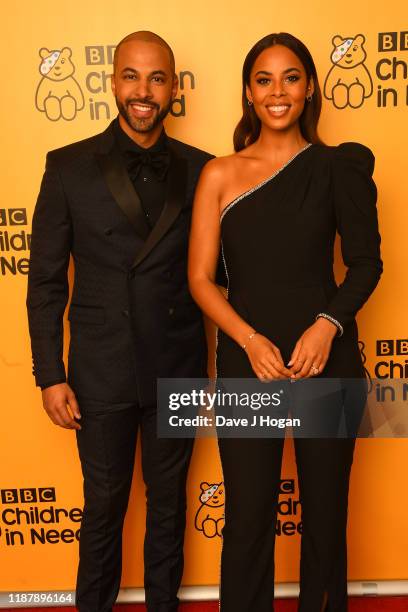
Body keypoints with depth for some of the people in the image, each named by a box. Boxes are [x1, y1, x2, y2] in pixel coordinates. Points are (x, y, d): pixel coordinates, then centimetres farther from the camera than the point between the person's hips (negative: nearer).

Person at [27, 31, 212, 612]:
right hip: (101, 373, -1)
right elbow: (45, 280, -2)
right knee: (103, 503, 16)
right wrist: (50, 374, -5)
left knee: (168, 499, 18)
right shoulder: (69, 167, -4)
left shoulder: (199, 170, -1)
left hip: (177, 369, 1)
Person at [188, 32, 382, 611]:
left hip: (326, 357, 0)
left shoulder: (339, 167, 1)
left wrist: (328, 324, -16)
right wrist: (251, 340, -14)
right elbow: (200, 277, -1)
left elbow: (365, 261, 1)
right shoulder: (219, 174, 2)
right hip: (246, 359, 0)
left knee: (325, 508, 14)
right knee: (248, 514, 9)